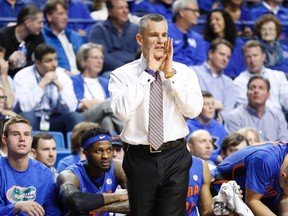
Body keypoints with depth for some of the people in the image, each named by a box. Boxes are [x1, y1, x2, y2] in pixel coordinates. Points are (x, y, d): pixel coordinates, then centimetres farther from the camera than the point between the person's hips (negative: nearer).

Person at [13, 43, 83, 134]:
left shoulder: (62, 75, 0)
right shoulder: (23, 76, -9)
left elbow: (71, 108, -9)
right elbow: (25, 107, -24)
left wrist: (60, 86, -20)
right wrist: (42, 84, -23)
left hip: (54, 122, 3)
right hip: (31, 122, -3)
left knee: (76, 117, -24)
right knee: (27, 115, -35)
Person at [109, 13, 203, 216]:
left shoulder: (184, 72, 5)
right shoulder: (123, 75, -1)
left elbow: (194, 110, -9)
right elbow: (123, 110, -18)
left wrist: (170, 74, -12)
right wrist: (148, 73, -14)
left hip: (175, 156, 1)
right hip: (140, 158, 0)